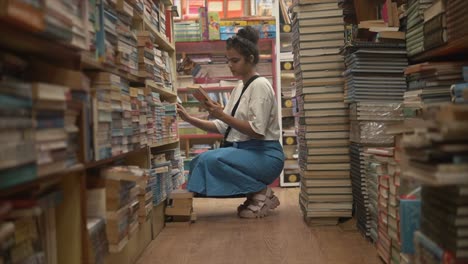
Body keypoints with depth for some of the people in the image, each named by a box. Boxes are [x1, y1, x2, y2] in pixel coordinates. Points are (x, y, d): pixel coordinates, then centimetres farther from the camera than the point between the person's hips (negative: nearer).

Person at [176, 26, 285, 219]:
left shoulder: (260, 85, -11)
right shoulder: (238, 89, 15)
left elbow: (257, 130, -20)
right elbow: (221, 128, 10)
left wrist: (222, 115, -23)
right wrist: (190, 119, -1)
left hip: (264, 154, -9)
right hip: (244, 150, 9)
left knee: (212, 160, -28)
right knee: (199, 161, -5)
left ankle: (261, 192, -7)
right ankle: (256, 193, 4)